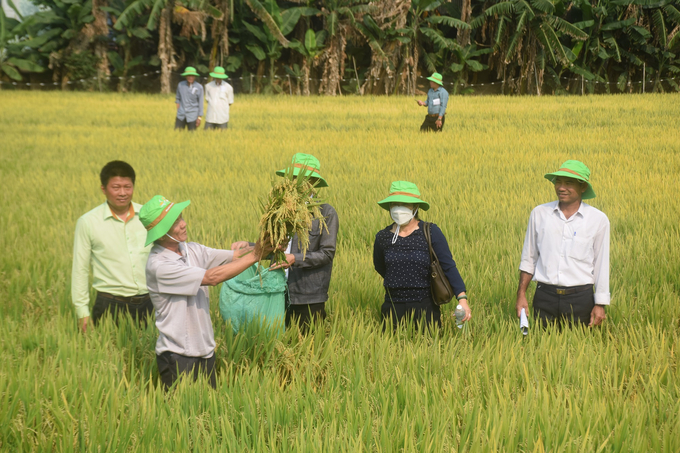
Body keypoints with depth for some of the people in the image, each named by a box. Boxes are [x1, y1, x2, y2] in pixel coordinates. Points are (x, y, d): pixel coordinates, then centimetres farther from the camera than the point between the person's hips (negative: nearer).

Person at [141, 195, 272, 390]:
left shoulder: (192, 250, 5)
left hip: (205, 350, 7)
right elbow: (212, 277, -21)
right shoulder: (158, 265, -19)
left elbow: (235, 257, 0)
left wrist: (267, 247, -19)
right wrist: (255, 255, -19)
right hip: (177, 356, -7)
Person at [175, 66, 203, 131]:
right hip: (181, 116, 2)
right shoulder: (180, 85, 1)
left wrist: (199, 117, -2)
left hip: (192, 116, -2)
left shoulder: (199, 87, -5)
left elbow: (200, 103, -1)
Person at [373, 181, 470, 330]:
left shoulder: (431, 232, -8)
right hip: (394, 308, 2)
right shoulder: (382, 237, 0)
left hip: (424, 307, -2)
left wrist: (462, 298, -21)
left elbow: (448, 266, -11)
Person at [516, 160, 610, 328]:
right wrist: (521, 295, 7)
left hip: (580, 297, -1)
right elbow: (528, 259, 11)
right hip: (545, 296, 1)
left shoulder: (598, 220, 1)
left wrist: (600, 305, 2)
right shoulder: (539, 213, 5)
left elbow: (601, 264, 5)